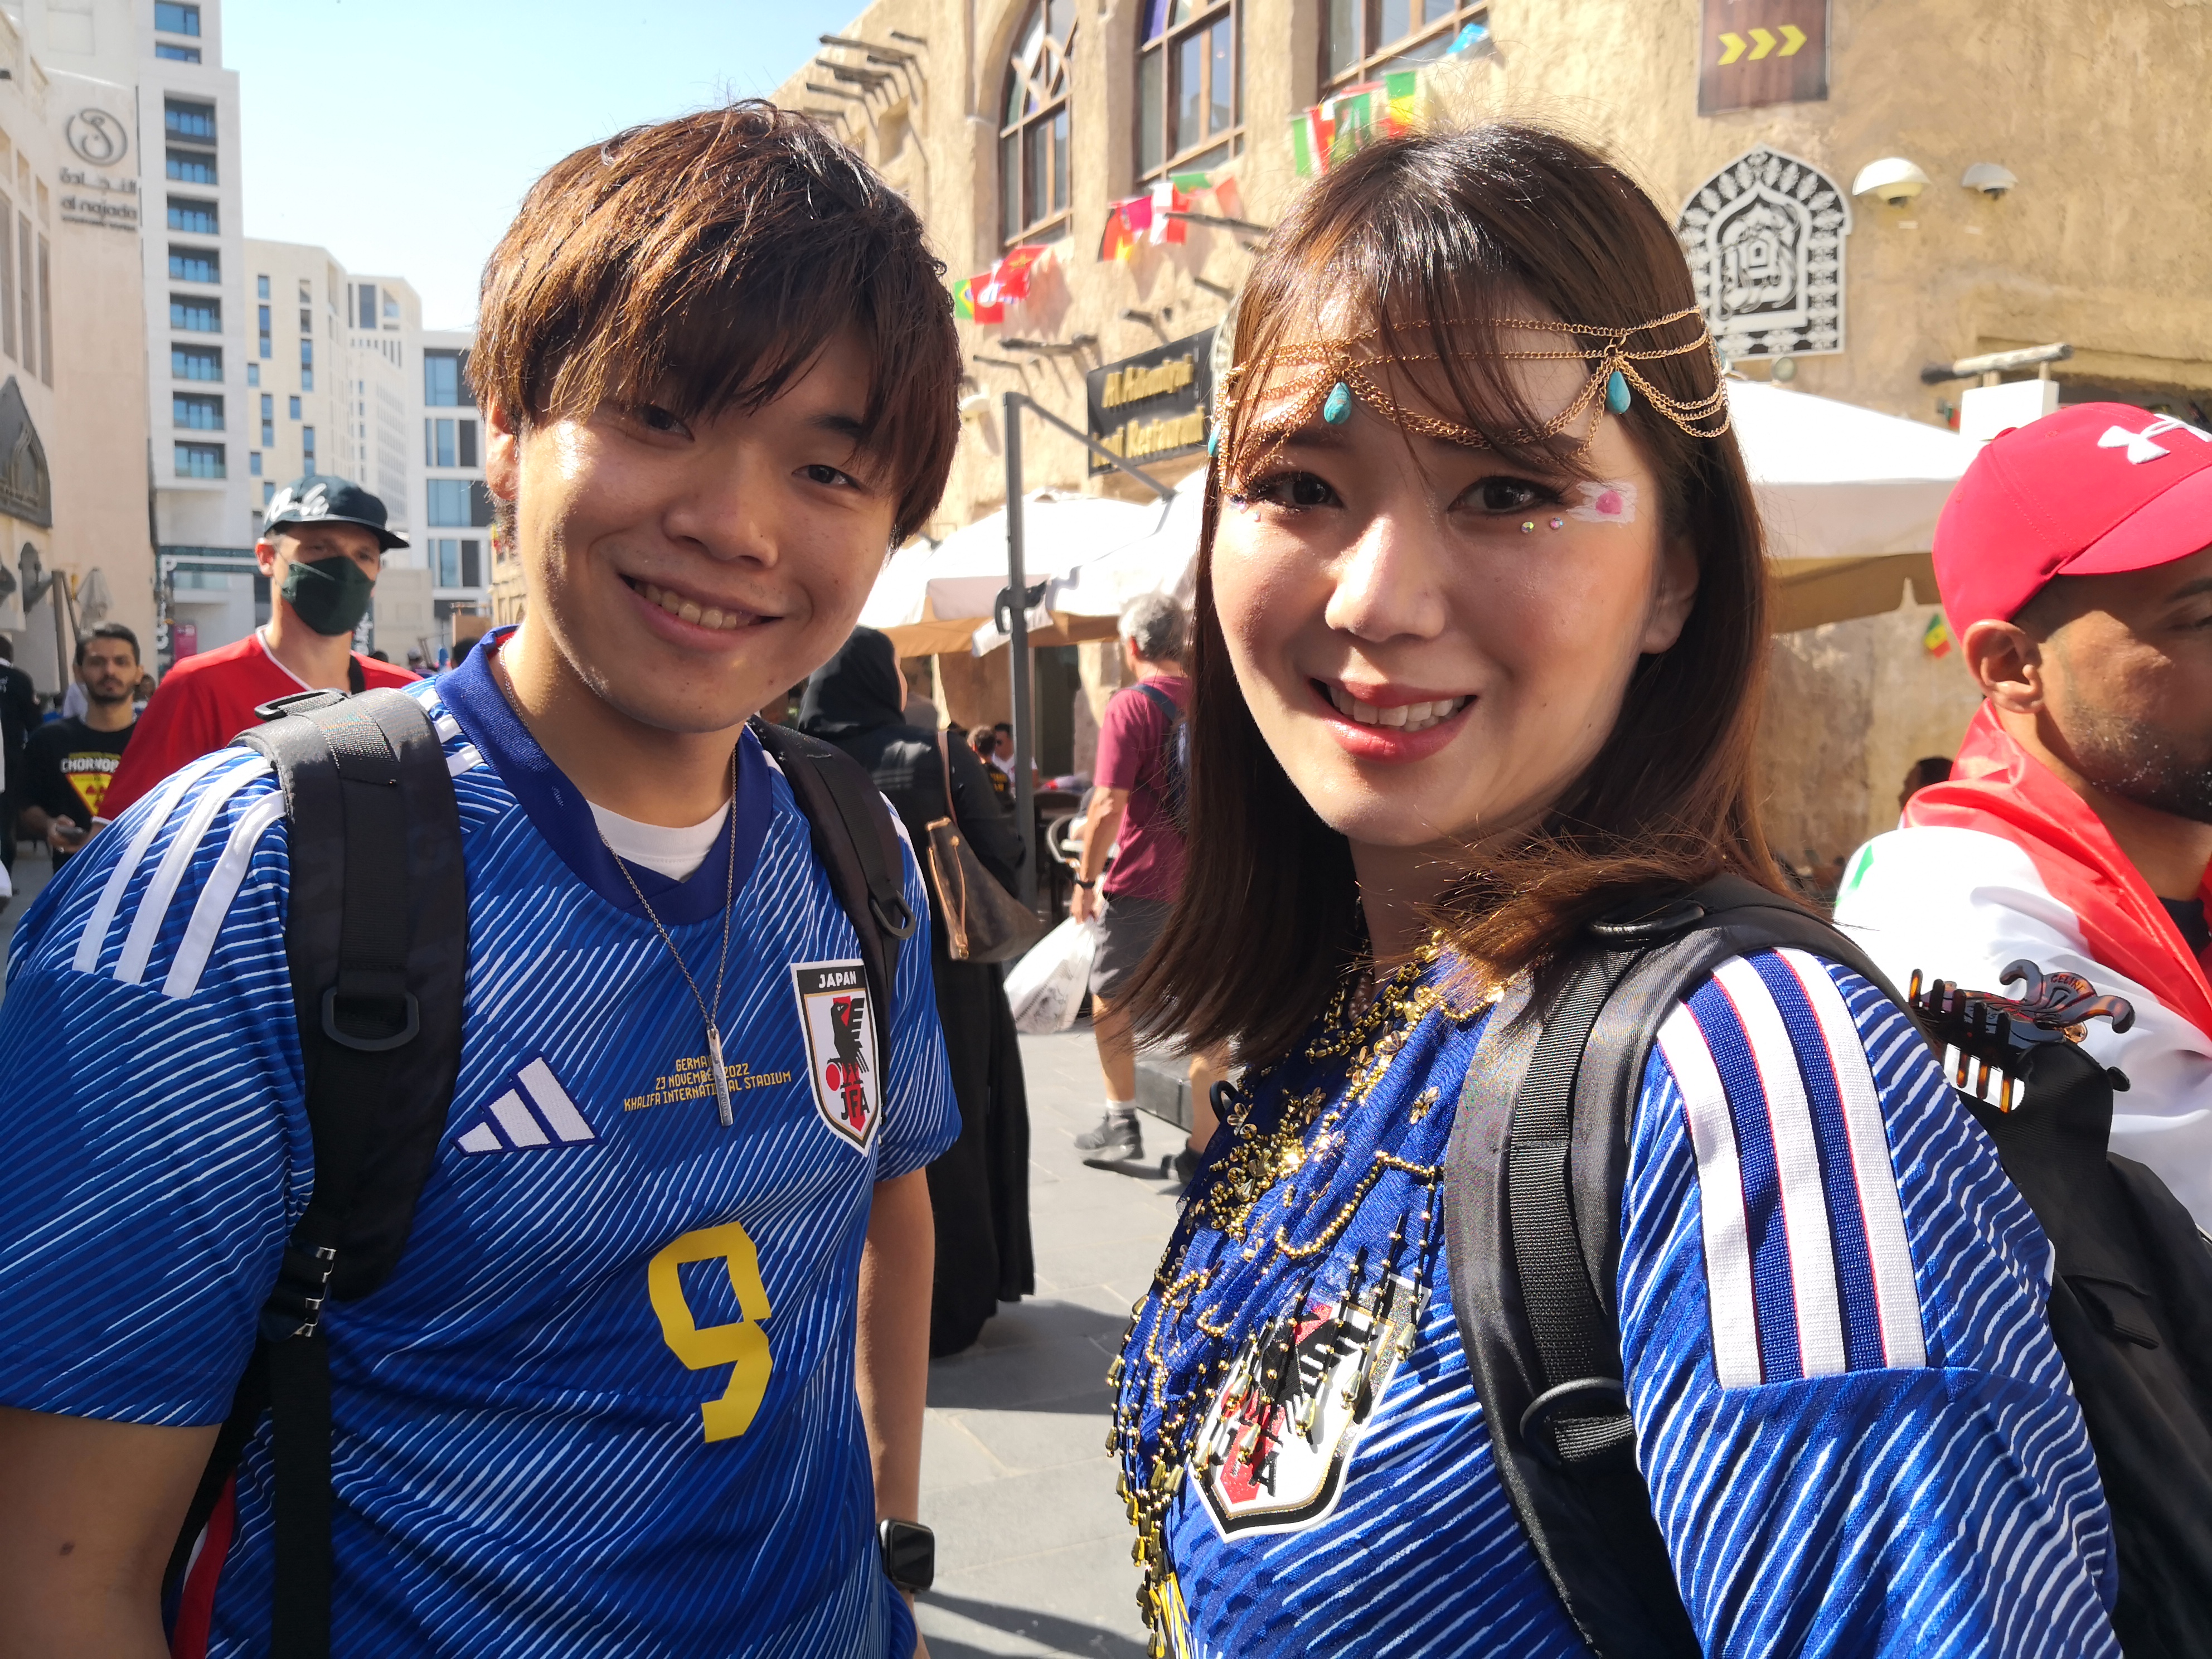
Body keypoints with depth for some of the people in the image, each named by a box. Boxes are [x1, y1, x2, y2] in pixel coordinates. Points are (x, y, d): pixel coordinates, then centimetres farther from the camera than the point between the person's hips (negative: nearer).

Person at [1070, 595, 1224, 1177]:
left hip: (1142, 883, -5)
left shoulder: (1131, 706, -12)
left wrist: (1086, 878, -8)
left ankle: (1121, 1123, 15)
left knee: (1110, 1002, 14)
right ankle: (1203, 1147, 11)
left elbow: (1109, 806, -17)